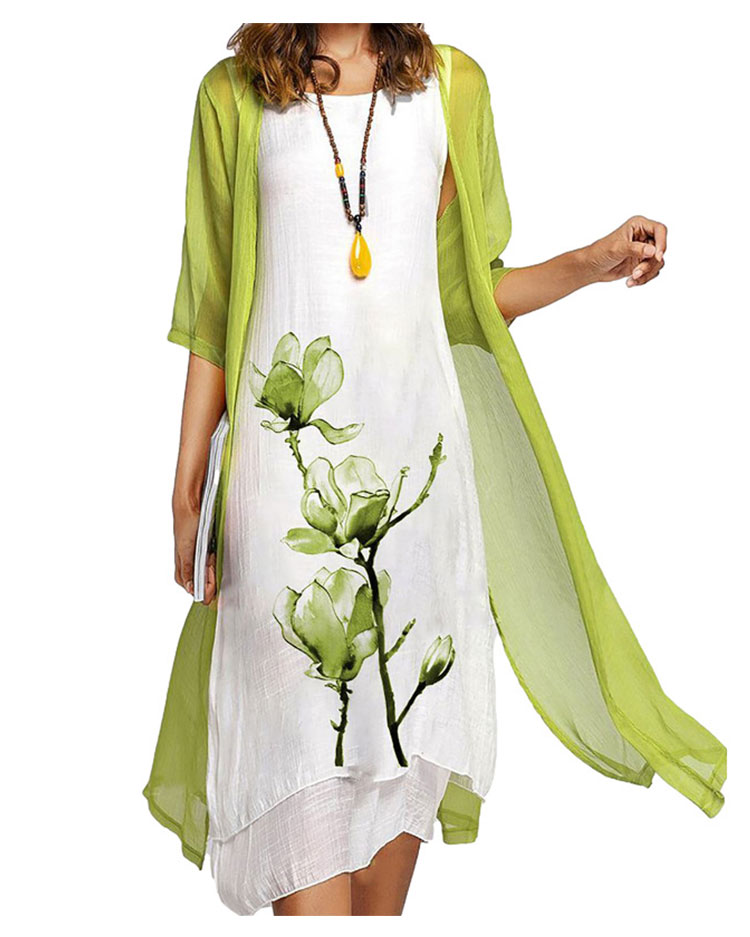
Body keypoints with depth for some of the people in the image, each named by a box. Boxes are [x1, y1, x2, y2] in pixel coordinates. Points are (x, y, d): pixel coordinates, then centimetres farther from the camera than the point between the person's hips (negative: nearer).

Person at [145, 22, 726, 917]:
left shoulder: (450, 82, 11)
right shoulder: (233, 94, 7)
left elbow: (463, 286, 13)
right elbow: (212, 310, 7)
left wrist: (594, 261, -2)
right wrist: (188, 477, 4)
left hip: (416, 440, 2)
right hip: (288, 445, -1)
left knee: (406, 708, 6)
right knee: (301, 723, -5)